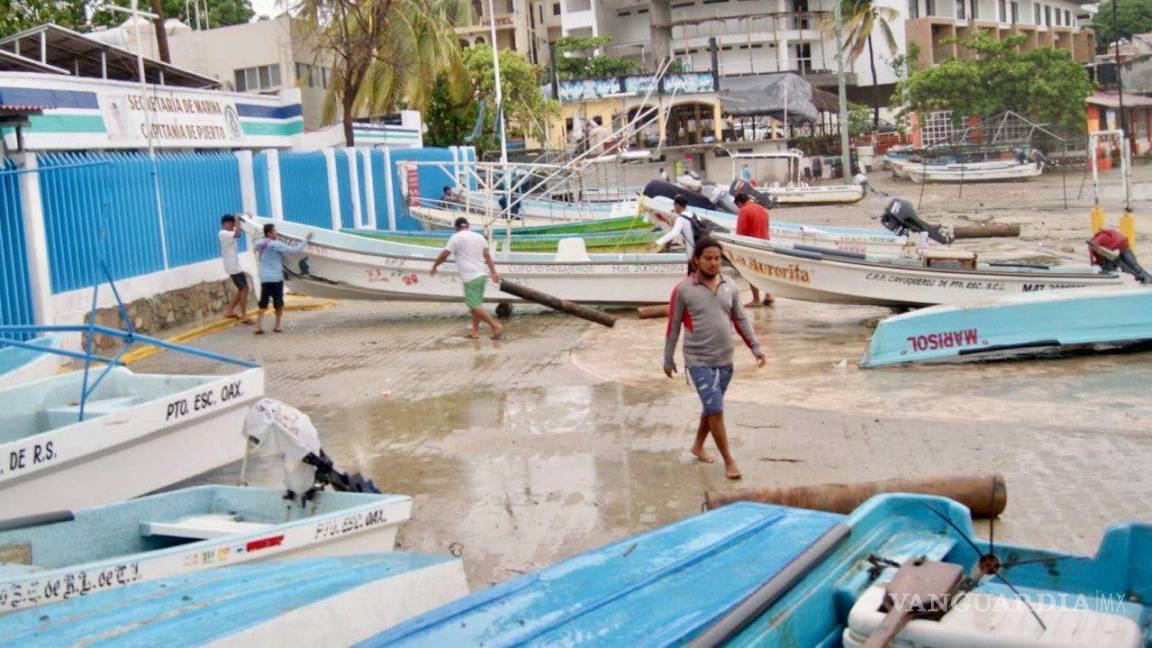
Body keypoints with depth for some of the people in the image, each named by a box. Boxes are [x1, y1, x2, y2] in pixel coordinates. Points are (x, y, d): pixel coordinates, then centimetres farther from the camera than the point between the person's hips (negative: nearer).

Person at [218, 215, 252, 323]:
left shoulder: (226, 234, 14)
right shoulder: (223, 234, -17)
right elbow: (237, 234, -33)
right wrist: (237, 221, -21)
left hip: (235, 266, 10)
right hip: (233, 267, -10)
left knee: (241, 290, 15)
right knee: (244, 289, -8)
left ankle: (229, 311, 20)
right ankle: (244, 316, -6)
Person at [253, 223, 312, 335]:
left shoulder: (258, 244, 5)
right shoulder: (276, 245, -13)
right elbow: (295, 250, -13)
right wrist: (305, 240, -2)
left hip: (264, 278, 5)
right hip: (276, 278, -5)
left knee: (262, 303, 8)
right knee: (278, 303, 10)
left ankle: (258, 326, -3)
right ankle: (277, 326, 15)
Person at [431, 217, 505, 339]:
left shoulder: (456, 237, -2)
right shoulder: (479, 237, 15)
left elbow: (444, 255, -3)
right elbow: (487, 255, 7)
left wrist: (434, 266, 12)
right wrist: (493, 272, 1)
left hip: (470, 277, -7)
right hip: (482, 275, 7)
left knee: (475, 306, -7)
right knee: (476, 304, 15)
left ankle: (496, 326, -14)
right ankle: (475, 331, 15)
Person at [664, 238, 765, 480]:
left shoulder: (729, 288, 4)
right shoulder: (683, 290, -9)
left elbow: (740, 320, 11)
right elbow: (673, 327, -3)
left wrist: (755, 347, 3)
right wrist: (668, 360, 1)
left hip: (725, 360, 5)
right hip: (699, 361, -5)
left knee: (712, 407, 17)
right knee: (716, 410, -8)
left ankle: (698, 446, 38)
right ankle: (729, 461, 2)